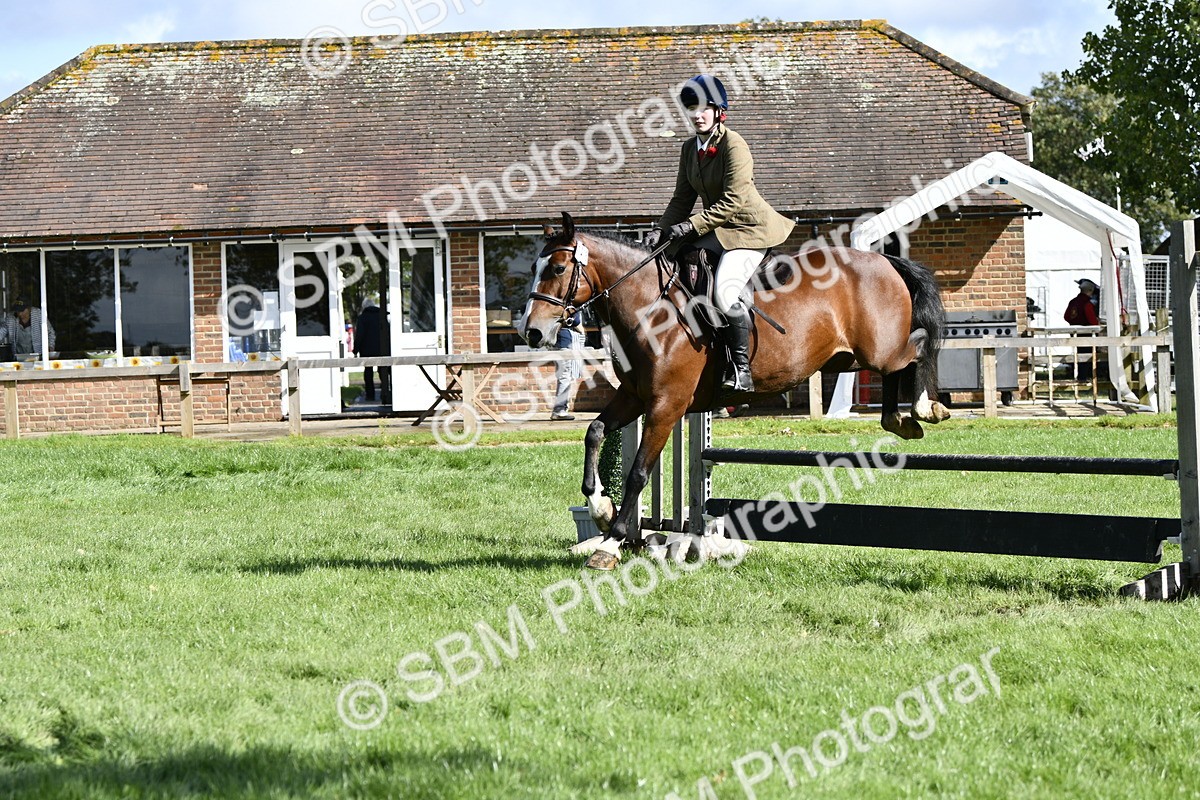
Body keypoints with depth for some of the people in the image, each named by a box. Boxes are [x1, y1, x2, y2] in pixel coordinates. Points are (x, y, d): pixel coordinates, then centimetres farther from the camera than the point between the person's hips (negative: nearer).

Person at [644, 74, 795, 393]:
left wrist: (693, 225, -25)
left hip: (750, 227, -9)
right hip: (718, 230, 9)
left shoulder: (733, 145, -17)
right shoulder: (690, 148, 8)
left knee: (724, 294, -25)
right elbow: (682, 198, 11)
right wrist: (661, 229, -5)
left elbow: (732, 201, -22)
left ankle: (742, 371, -15)